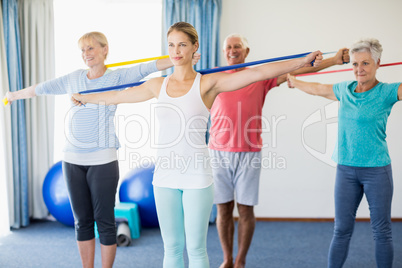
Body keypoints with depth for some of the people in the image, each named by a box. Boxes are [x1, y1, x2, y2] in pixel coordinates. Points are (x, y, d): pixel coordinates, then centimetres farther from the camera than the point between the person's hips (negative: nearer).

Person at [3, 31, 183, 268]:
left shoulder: (117, 77, 1)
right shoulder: (74, 78, 14)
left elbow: (147, 68, -13)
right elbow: (41, 88, 27)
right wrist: (15, 95, 40)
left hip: (103, 160, -4)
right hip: (73, 160, 4)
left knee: (104, 220, 1)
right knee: (82, 220, 11)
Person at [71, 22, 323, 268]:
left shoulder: (208, 83, -3)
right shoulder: (159, 85, 9)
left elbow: (258, 72, -11)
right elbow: (118, 96, 23)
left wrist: (303, 61, -17)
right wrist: (84, 97, 35)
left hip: (196, 177, -4)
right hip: (165, 175, 4)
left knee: (196, 248, 5)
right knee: (172, 247, 12)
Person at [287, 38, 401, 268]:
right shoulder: (344, 90, 8)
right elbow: (317, 89, 25)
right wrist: (294, 82, 36)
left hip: (377, 170, -3)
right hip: (346, 170, 3)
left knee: (382, 231, 6)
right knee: (342, 230, 8)